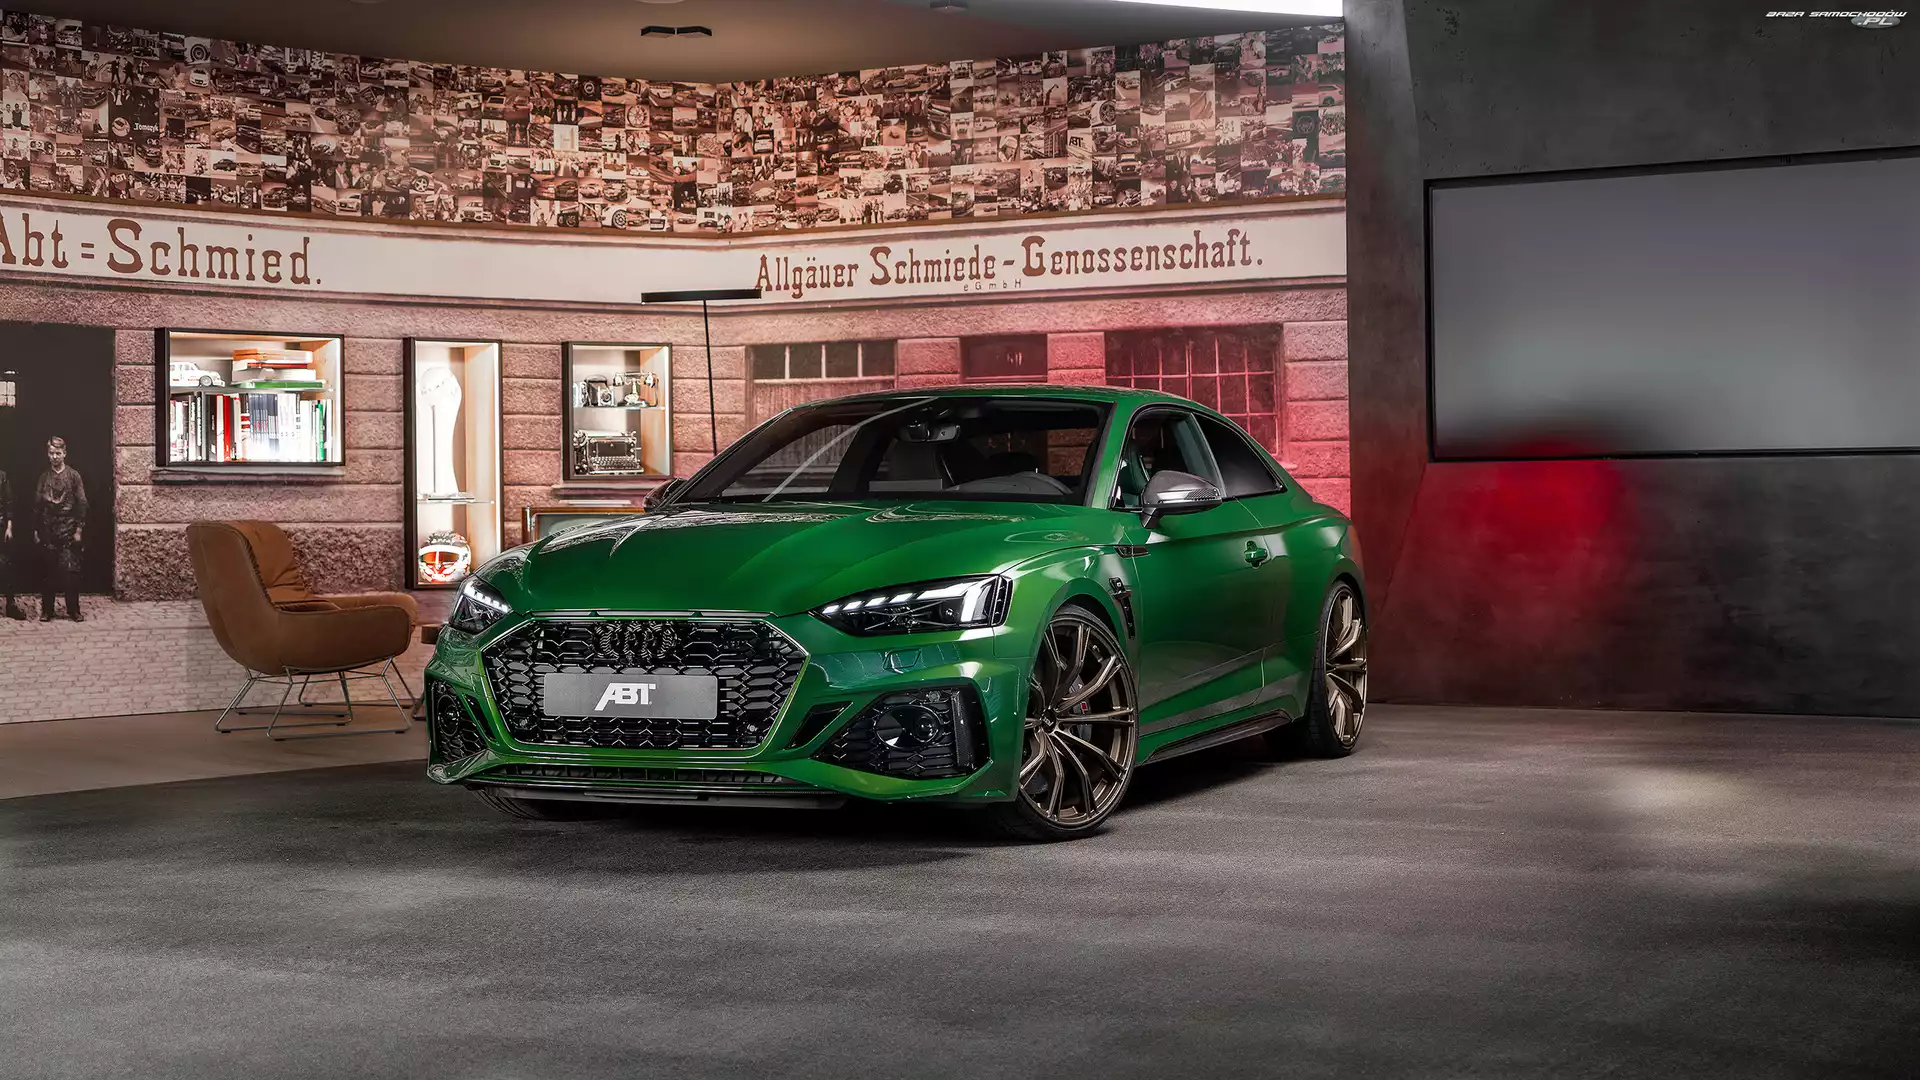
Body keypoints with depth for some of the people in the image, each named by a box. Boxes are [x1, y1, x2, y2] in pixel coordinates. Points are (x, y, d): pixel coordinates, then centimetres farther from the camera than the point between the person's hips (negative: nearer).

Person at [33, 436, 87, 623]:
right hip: (47, 530, 2)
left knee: (70, 571, -6)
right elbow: (37, 505, 11)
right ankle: (47, 610, 8)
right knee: (47, 572, 3)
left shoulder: (73, 475, 1)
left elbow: (81, 504, -1)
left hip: (68, 530, -2)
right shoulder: (44, 477, 9)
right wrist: (36, 530, 7)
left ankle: (73, 610, 0)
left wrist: (79, 529, -6)